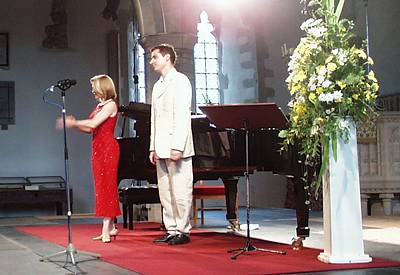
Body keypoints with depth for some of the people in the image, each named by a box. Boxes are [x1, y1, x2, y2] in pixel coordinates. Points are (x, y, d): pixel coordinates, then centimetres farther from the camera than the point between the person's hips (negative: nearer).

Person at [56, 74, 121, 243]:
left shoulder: (110, 105, -9)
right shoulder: (100, 106, 17)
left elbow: (93, 124, -19)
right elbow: (90, 129, 15)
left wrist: (72, 123, -11)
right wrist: (74, 124, 2)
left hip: (107, 148, -9)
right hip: (98, 149, 9)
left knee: (106, 186, -9)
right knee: (102, 186, 8)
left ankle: (106, 229, -9)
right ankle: (111, 227, 13)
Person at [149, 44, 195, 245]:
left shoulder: (180, 81, -3)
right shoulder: (157, 86, 21)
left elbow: (182, 116, -12)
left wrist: (177, 147, -19)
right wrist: (153, 147, 13)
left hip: (176, 148, -8)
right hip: (161, 149, 8)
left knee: (180, 191, -6)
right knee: (165, 193, 9)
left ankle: (183, 231, 1)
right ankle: (172, 230, 15)